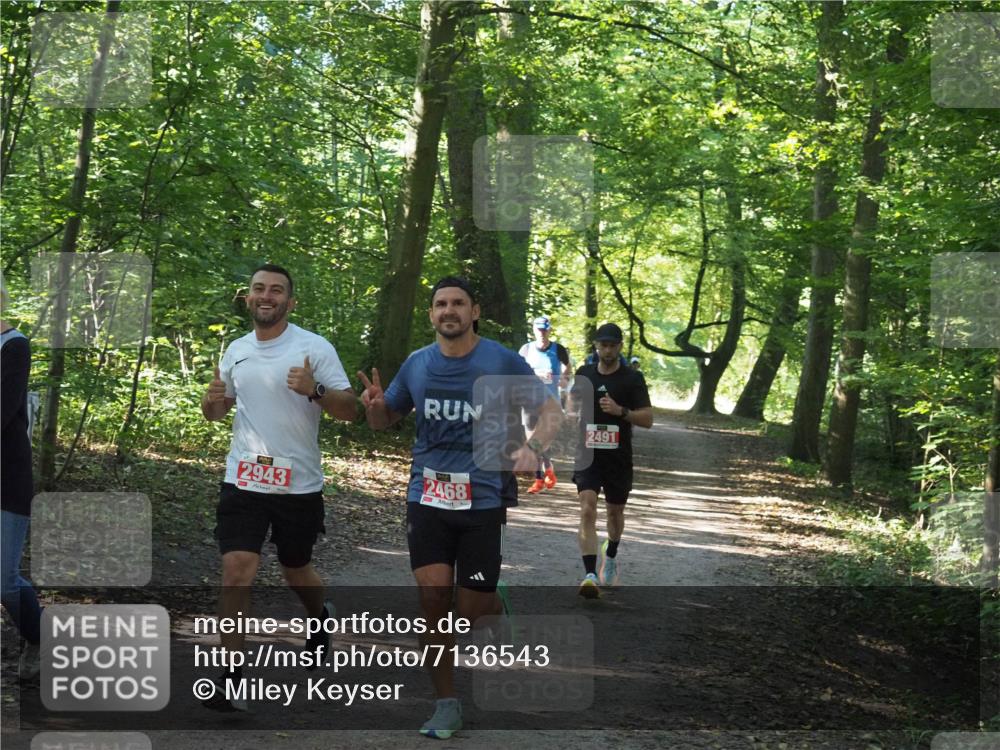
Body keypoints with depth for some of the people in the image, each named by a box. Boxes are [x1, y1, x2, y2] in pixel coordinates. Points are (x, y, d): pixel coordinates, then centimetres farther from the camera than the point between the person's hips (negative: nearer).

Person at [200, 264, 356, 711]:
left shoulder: (315, 348, -6)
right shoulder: (235, 351, 9)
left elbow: (349, 410, -9)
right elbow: (217, 413, 20)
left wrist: (314, 391, -28)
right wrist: (213, 401, -5)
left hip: (299, 485, -2)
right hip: (243, 481, 2)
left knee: (296, 571, 15)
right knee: (236, 570, -11)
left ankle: (321, 616, 50)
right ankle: (231, 677, -5)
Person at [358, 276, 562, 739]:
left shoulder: (502, 363, -5)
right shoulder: (417, 364, 4)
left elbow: (552, 412, -2)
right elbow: (387, 420, 16)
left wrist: (532, 446, -22)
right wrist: (374, 406, -8)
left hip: (483, 498, -2)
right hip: (428, 497, 2)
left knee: (471, 611, 0)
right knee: (433, 598, -6)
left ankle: (496, 607, 39)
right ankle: (446, 705, 9)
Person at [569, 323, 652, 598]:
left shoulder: (632, 378, -5)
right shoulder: (584, 374, 5)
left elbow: (648, 419, -9)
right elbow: (573, 405, 26)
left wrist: (621, 411, -23)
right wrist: (574, 407, 5)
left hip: (618, 458, 0)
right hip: (588, 455, 1)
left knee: (615, 512, 17)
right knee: (587, 510, -17)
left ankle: (610, 555, 48)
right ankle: (590, 576, -23)